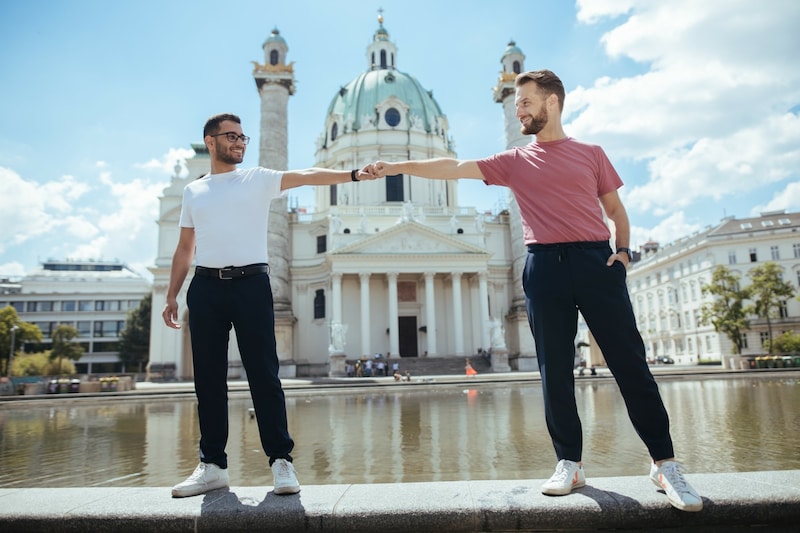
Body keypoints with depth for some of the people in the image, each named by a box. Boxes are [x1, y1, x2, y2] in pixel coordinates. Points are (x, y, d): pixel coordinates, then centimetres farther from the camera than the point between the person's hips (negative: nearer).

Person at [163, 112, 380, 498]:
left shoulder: (258, 179, 9)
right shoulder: (193, 191, 17)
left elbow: (308, 176, -5)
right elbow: (184, 248, 18)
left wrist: (353, 175, -19)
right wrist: (171, 295, 12)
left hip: (250, 283, -3)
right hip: (205, 287, 3)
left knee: (263, 373, -5)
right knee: (208, 378, 5)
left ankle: (281, 460, 2)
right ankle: (213, 465, 16)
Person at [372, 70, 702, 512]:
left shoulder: (590, 153, 15)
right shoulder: (514, 161, 15)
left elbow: (615, 208, 17)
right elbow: (455, 168, 8)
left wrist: (622, 249, 0)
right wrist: (397, 167, 3)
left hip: (596, 260, -1)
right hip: (544, 265, 1)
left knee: (630, 363, -2)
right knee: (554, 371, 1)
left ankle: (664, 464, 9)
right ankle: (569, 464, 12)